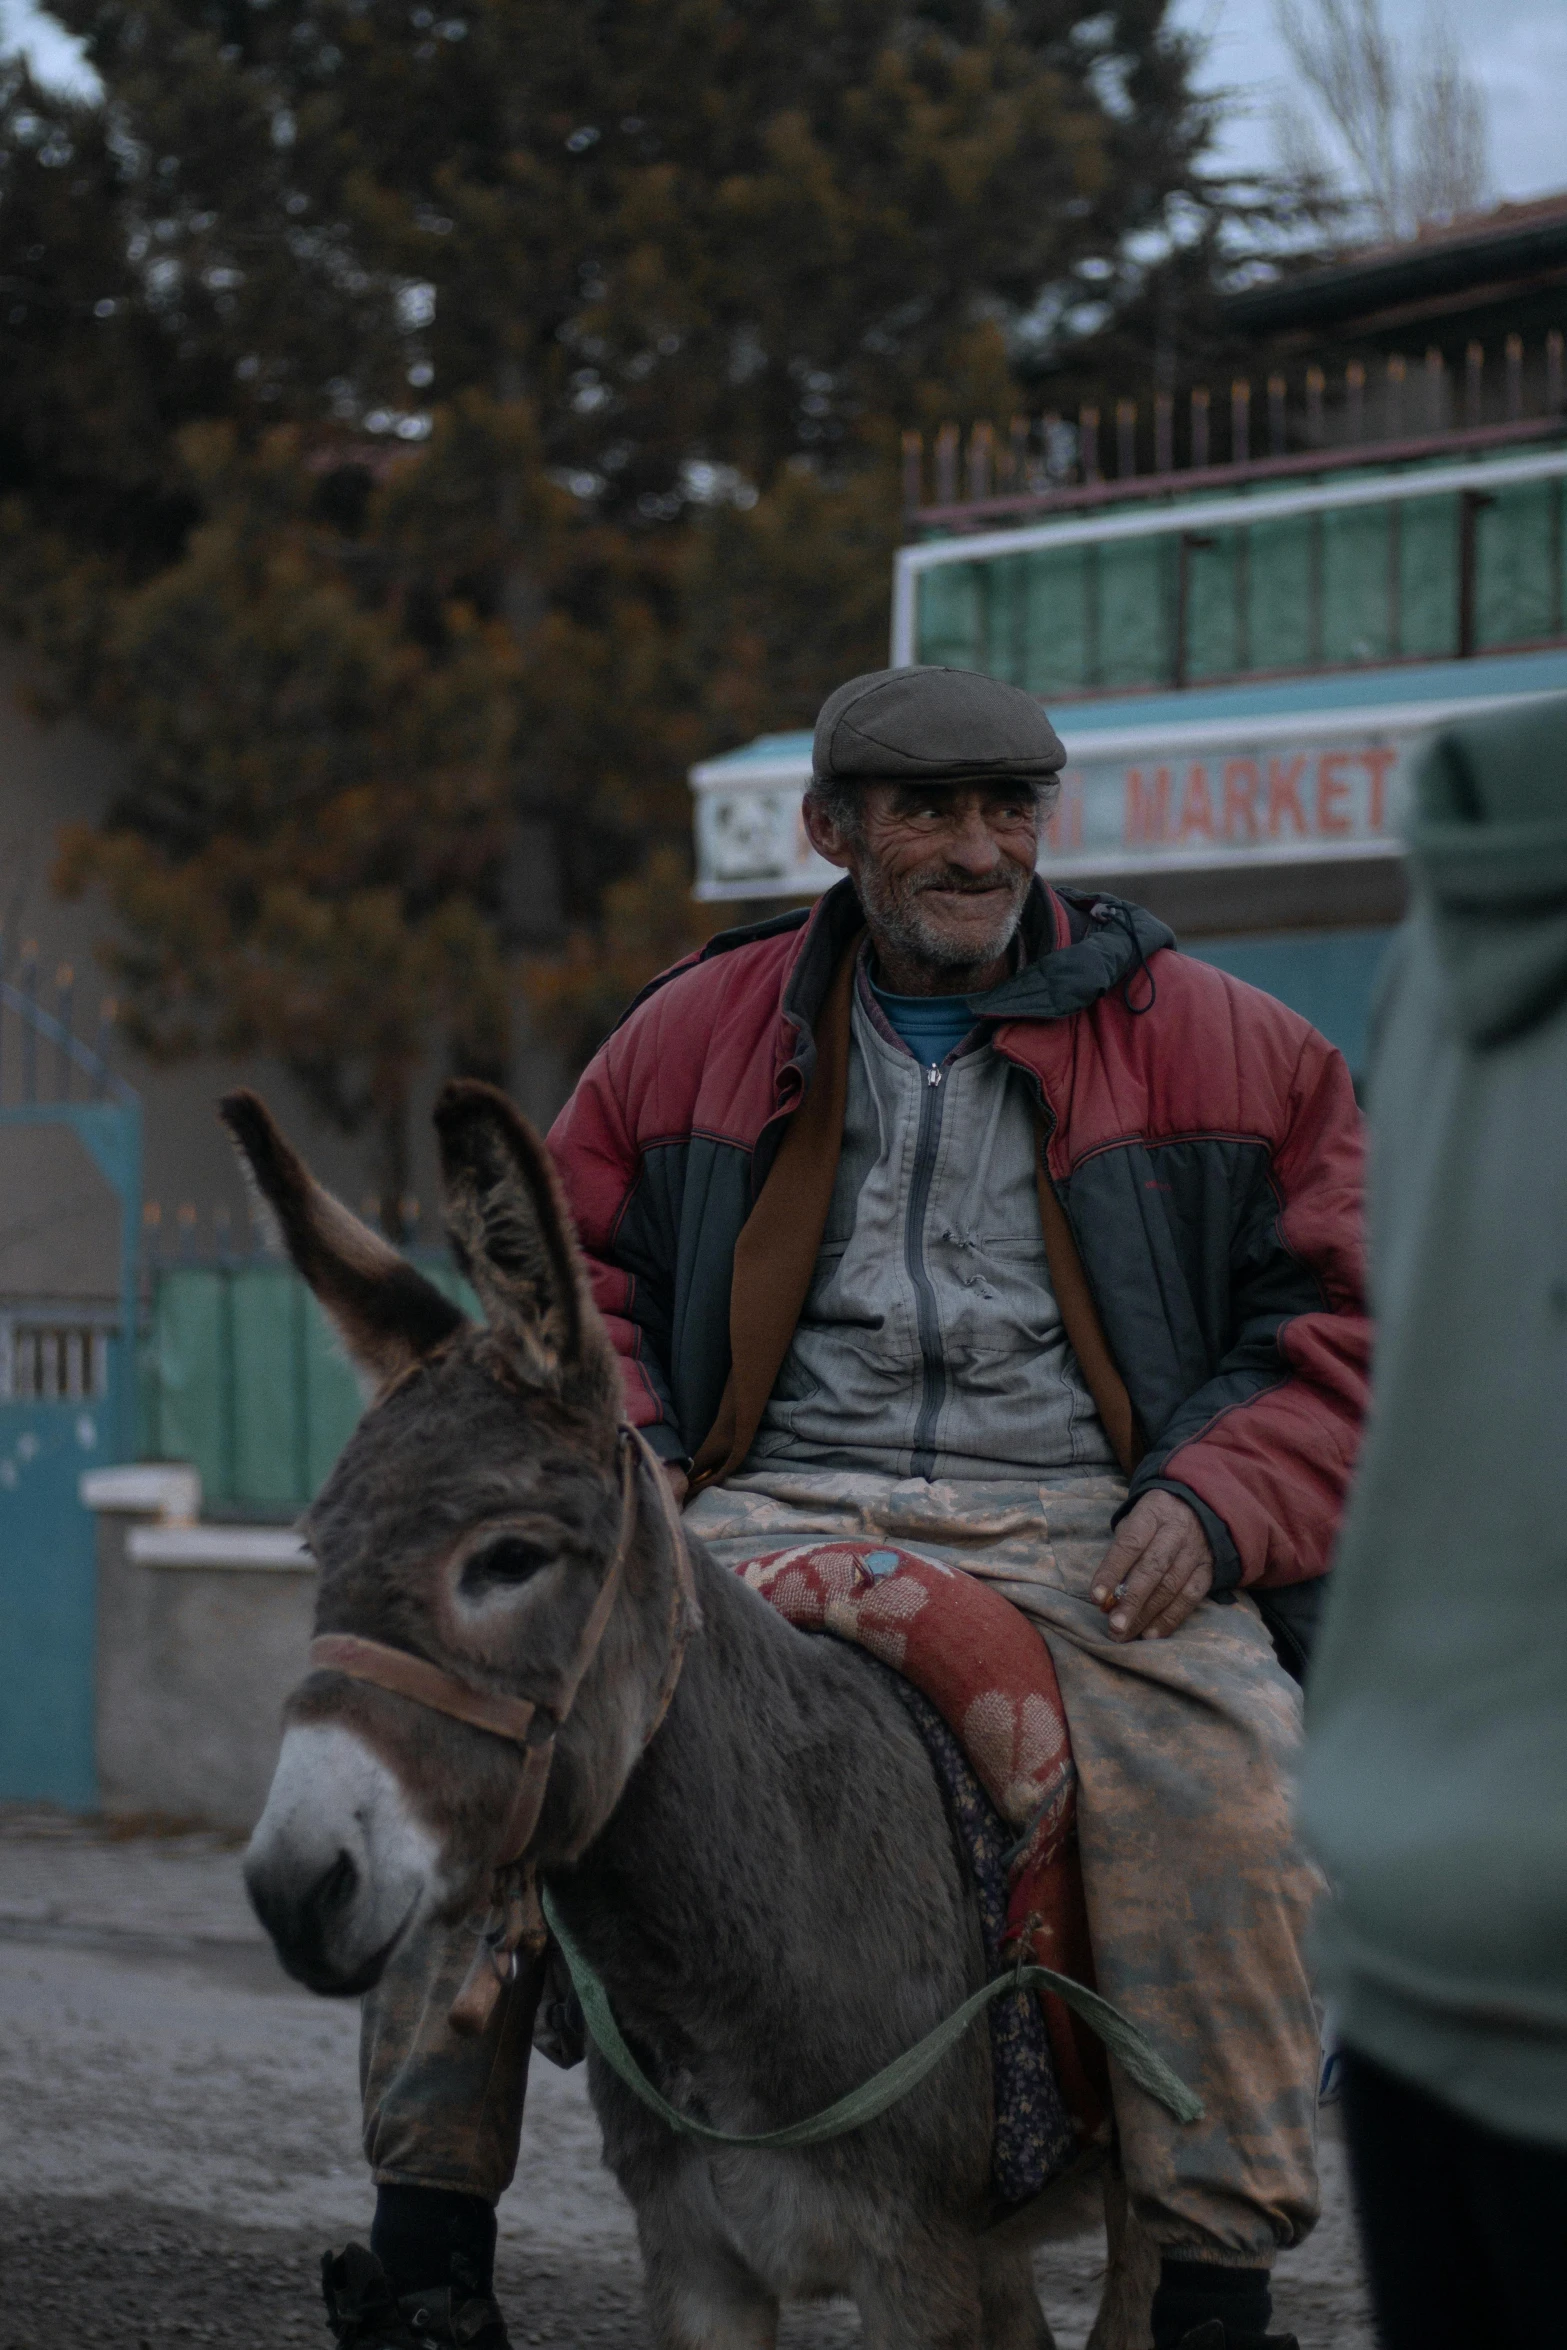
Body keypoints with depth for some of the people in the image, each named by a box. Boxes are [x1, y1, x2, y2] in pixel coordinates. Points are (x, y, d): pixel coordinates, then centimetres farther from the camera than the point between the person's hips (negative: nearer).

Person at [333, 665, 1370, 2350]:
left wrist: (1214, 1502, -9)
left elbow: (1344, 1317, 8)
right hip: (768, 1511, 2)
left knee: (1220, 1786, -33)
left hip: (1082, 1531, -2)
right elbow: (577, 1277, 22)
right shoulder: (700, 1032, 14)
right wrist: (618, 1458, 1)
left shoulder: (1210, 1043, 9)